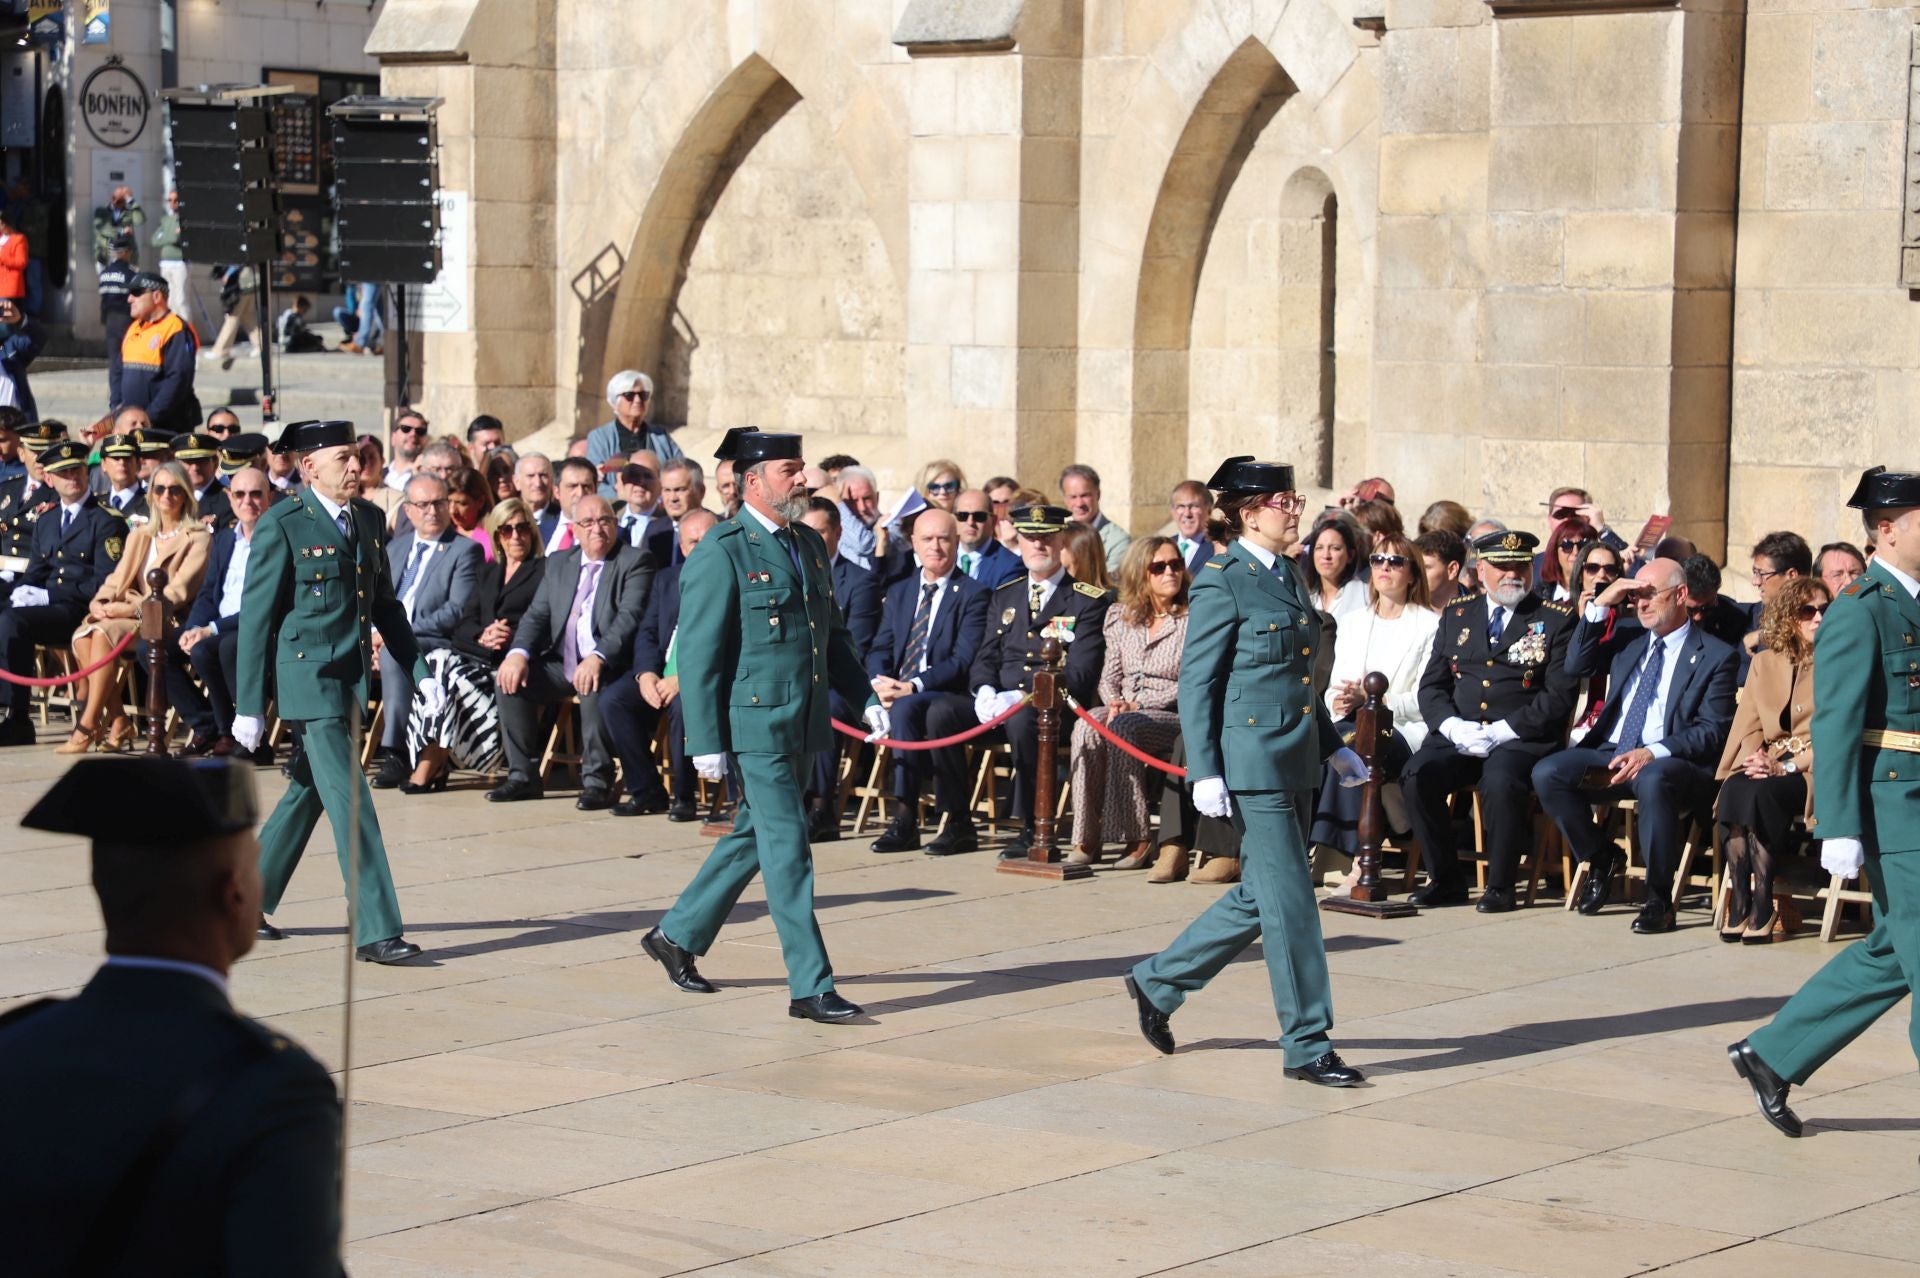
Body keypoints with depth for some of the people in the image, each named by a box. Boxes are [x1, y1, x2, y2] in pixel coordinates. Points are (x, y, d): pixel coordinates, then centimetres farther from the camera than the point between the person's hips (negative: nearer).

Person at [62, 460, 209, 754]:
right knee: (82, 635, -25)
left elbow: (178, 592, -11)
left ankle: (88, 726, -31)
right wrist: (99, 603, -8)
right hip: (131, 617, 6)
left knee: (104, 633, -32)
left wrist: (133, 608, -21)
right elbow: (118, 579, 15)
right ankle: (117, 721, -20)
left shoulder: (197, 539, 0)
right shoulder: (139, 536, 21)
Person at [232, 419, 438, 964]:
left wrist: (419, 669, 12)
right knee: (352, 804, -10)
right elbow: (256, 617, -7)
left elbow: (385, 602, 20)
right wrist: (249, 706, -9)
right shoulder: (281, 527, -9)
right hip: (310, 678, -7)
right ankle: (376, 930, -10)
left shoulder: (370, 519, 11)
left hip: (352, 678, 7)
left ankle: (247, 899, 29)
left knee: (307, 795, 15)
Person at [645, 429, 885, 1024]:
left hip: (802, 725, 8)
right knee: (787, 848, -7)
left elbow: (833, 634, 23)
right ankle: (810, 987, -4)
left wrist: (865, 697, 11)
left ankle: (678, 935, 33)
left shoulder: (809, 544, 13)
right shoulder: (721, 553, -11)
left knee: (753, 837, 17)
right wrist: (706, 743, -15)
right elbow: (698, 655, -12)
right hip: (755, 724, -8)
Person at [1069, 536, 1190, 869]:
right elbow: (1109, 677, 15)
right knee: (1087, 726, -29)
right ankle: (1086, 838, -30)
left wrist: (1139, 704, -14)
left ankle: (1137, 839, -28)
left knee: (1122, 729, -34)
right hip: (1124, 711, 4)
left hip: (1174, 716, -4)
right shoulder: (1120, 617, 15)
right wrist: (1115, 702, -8)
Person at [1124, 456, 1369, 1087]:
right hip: (1250, 761, -9)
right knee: (1290, 903, -4)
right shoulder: (1222, 582, -10)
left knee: (1259, 896, 13)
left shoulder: (1289, 575, 14)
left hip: (1292, 760, 9)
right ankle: (1308, 1047, 4)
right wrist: (1204, 772, -16)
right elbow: (1196, 683, -11)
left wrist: (1333, 747, 20)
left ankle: (1157, 983, 28)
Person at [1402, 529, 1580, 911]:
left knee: (1501, 782, -35)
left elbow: (1559, 695, -4)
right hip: (1457, 734, 4)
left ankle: (1500, 887, -18)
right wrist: (1453, 727, -8)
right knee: (1417, 776, -24)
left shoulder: (1557, 619, 5)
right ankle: (1444, 881, -10)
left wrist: (1502, 732, -14)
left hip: (1522, 737, -4)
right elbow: (1432, 686, 13)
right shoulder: (1456, 616, 17)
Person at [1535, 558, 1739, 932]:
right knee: (1547, 772, -21)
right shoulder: (1630, 641, 21)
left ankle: (1659, 900, -26)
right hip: (1611, 755, 6)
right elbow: (1576, 667, 13)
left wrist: (1654, 753, -22)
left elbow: (1712, 732, -6)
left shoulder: (1715, 656, 3)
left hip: (1670, 763, -6)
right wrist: (1600, 605, 4)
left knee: (1652, 780, -40)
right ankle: (1600, 859, 4)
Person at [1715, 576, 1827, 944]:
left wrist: (1786, 767, -16)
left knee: (1760, 793, -35)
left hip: (1814, 771, -4)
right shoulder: (1764, 663, 18)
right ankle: (1740, 904, -30)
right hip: (1767, 767, 4)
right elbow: (1749, 725, 11)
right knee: (1734, 789, -32)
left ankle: (1763, 909, -31)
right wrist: (1754, 759, -12)